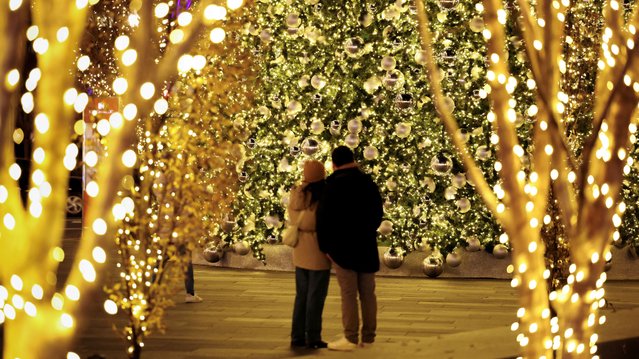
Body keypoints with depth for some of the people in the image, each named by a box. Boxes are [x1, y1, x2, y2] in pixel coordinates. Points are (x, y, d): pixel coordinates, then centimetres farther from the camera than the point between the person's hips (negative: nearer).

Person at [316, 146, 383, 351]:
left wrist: (325, 246, -3)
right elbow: (378, 213, 16)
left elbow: (324, 217, -11)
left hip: (342, 247, -5)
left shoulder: (334, 185, -9)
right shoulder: (369, 184, 9)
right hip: (367, 246, 5)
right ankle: (368, 337, 10)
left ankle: (350, 338, -6)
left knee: (348, 294, -6)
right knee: (367, 293, 8)